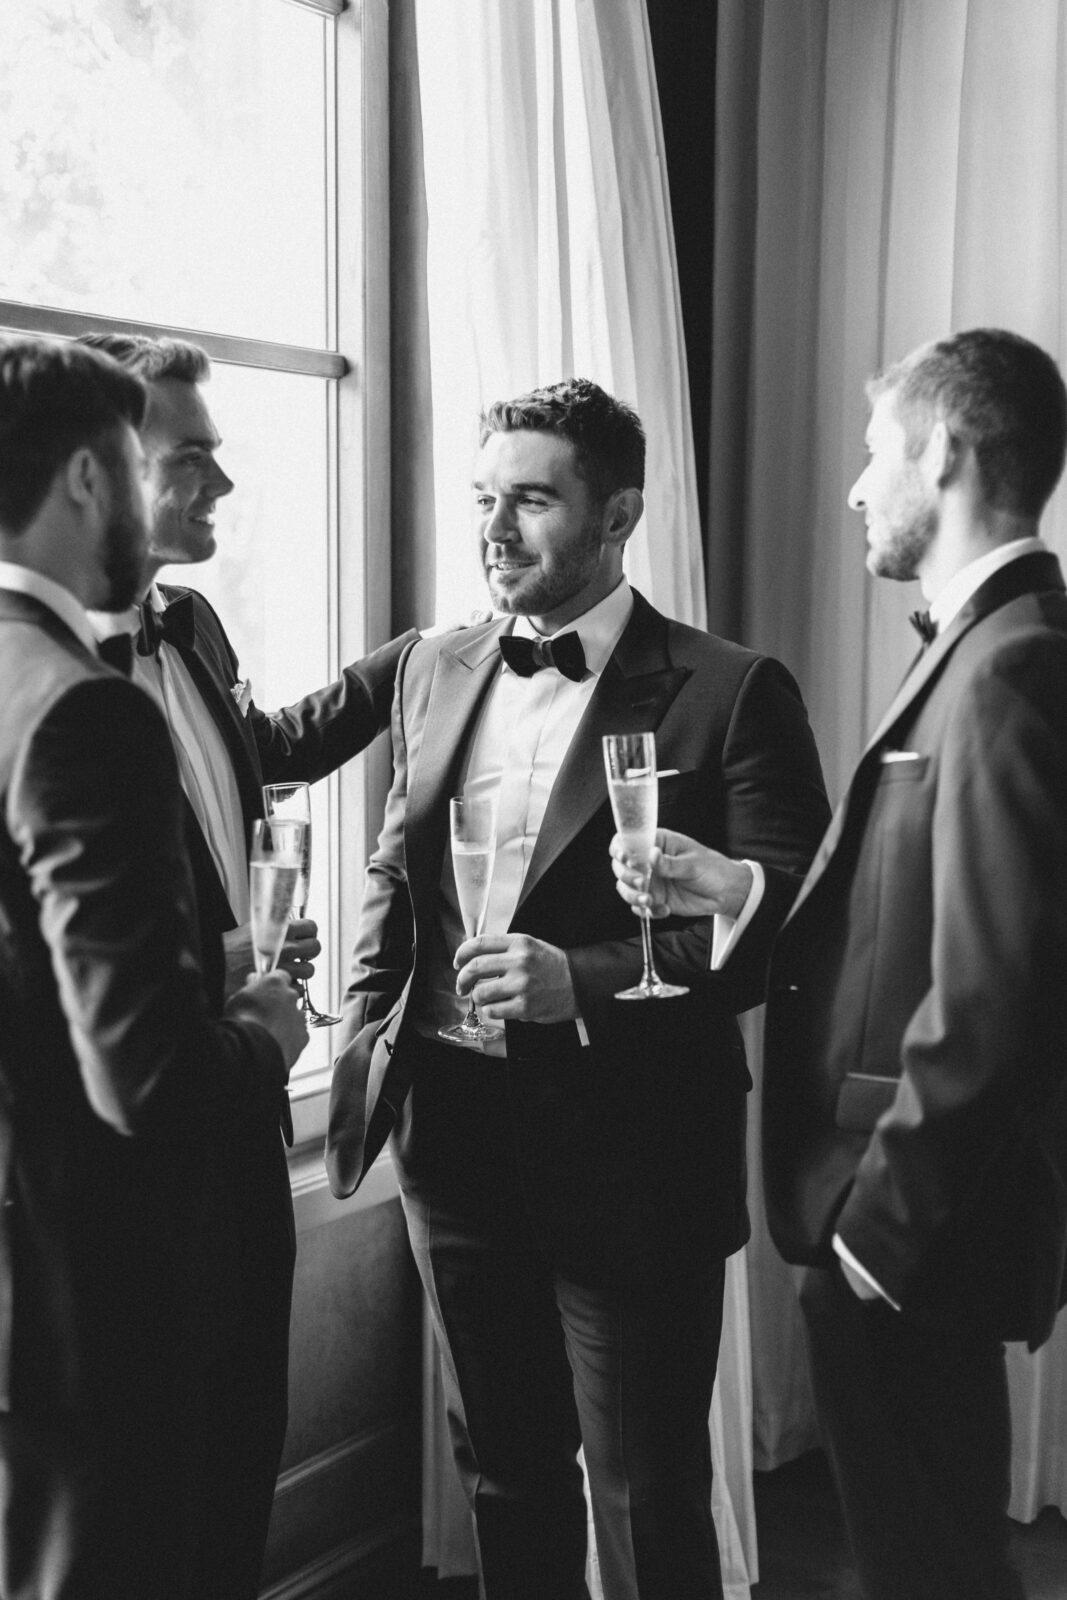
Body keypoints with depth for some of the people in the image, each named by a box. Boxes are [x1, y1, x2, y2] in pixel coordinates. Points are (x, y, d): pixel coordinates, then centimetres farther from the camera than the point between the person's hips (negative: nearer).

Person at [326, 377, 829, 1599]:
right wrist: (367, 1030, 5)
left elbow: (790, 924, -13)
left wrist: (585, 980, -23)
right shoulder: (433, 673, 7)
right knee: (502, 1475, 22)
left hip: (630, 1156, -5)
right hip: (455, 1136, 5)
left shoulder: (730, 693, -10)